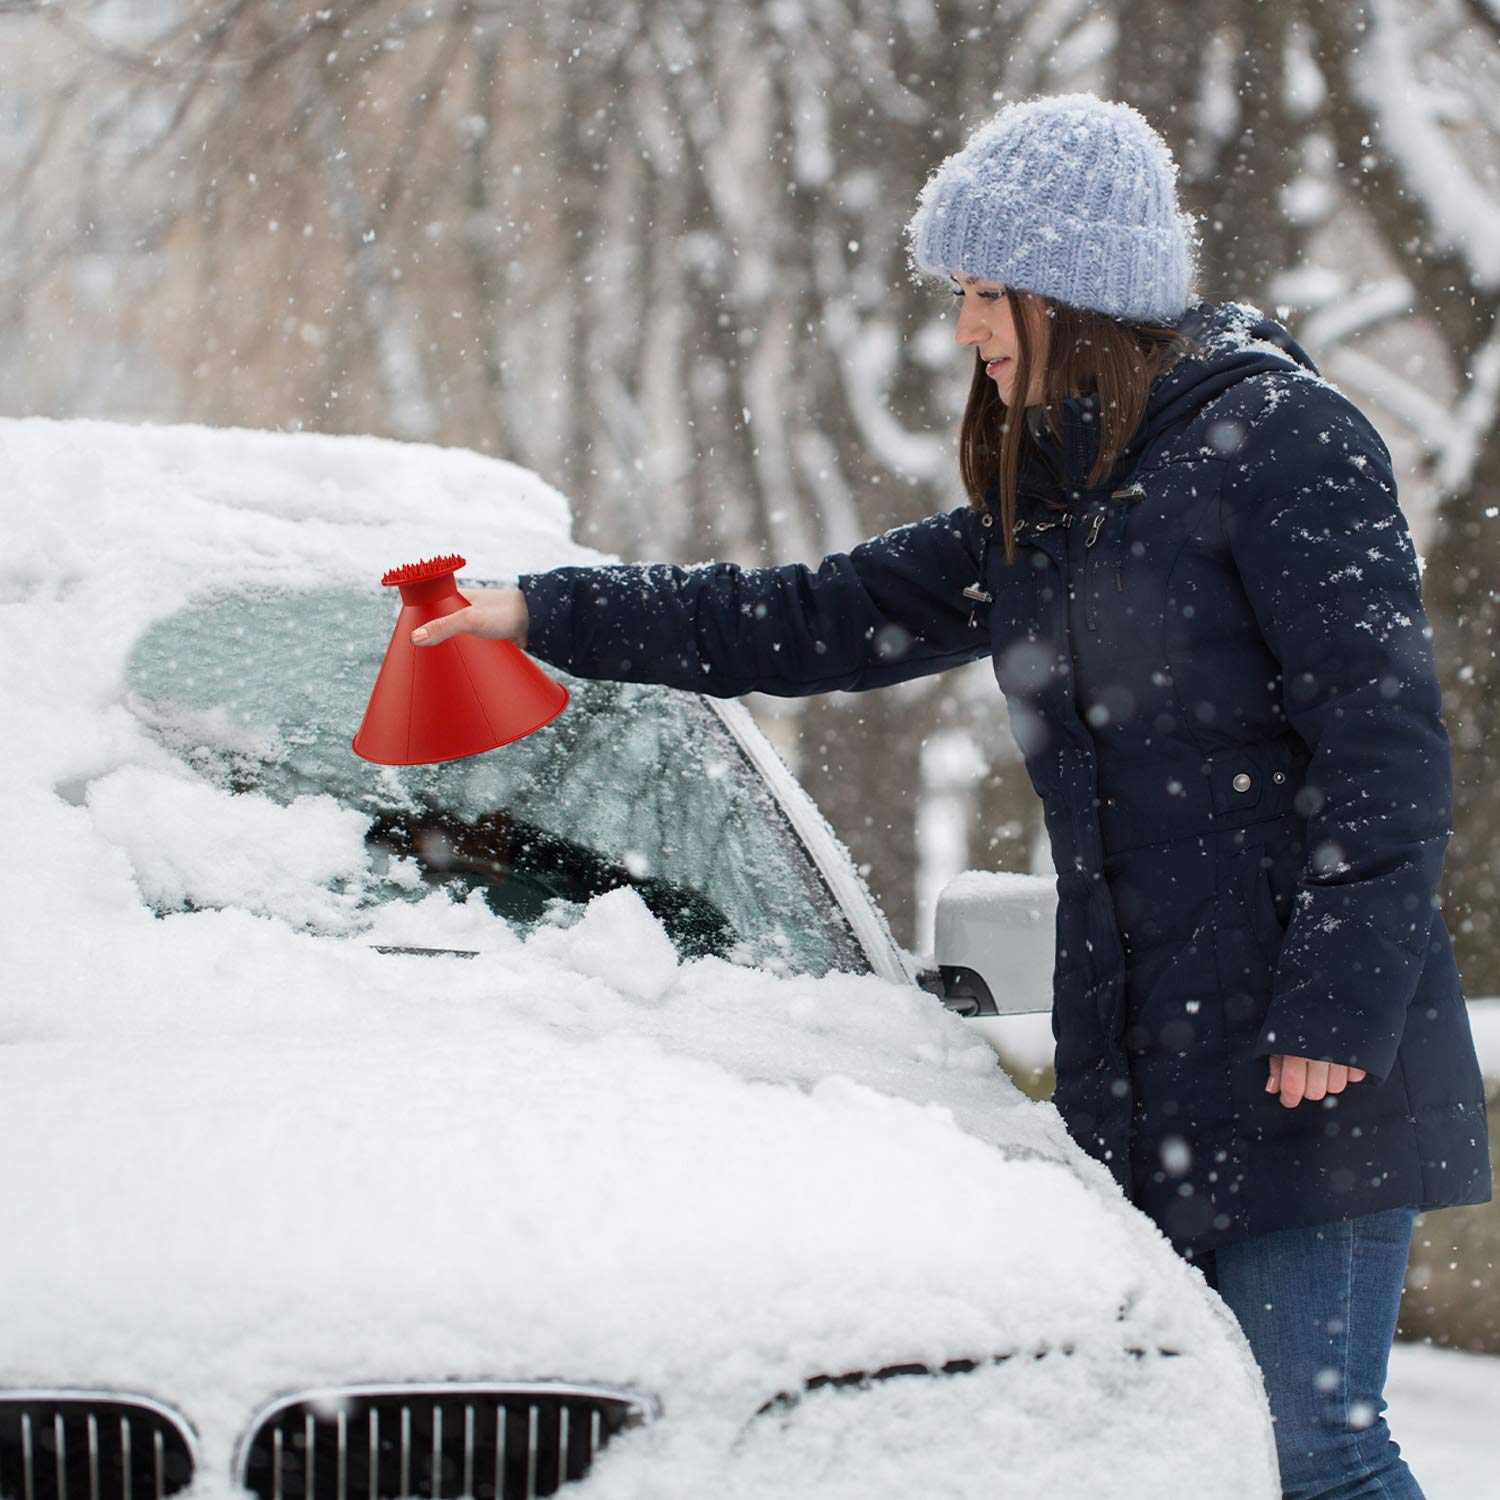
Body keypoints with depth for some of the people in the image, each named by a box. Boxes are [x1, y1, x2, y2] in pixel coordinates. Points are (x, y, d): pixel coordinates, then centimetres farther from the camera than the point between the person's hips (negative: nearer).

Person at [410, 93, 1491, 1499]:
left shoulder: (1280, 436, -5)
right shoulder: (1038, 511, 19)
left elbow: (1382, 741, -11)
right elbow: (819, 619, 25)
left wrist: (1337, 1009, -17)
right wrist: (548, 613, 24)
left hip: (1304, 1064, -7)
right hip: (1133, 1068, 7)